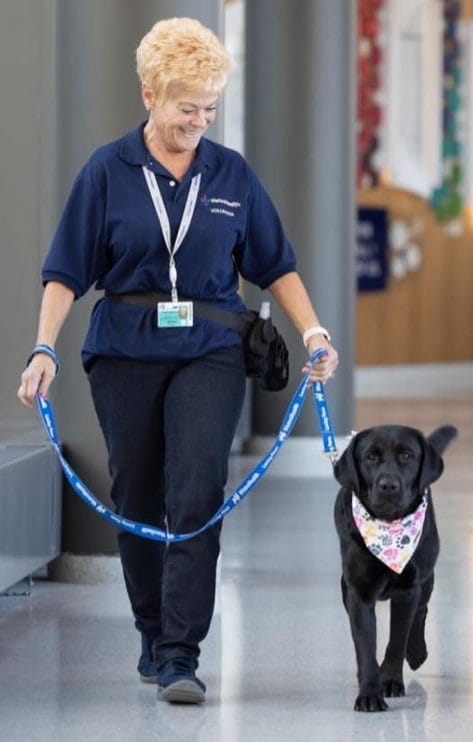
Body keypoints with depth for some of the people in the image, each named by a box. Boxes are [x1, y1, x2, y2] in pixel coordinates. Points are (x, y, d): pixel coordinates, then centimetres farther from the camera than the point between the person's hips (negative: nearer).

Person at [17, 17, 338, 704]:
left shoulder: (232, 174, 3)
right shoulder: (108, 171, -1)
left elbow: (275, 264, 9)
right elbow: (67, 269, -2)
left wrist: (312, 330, -4)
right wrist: (45, 348, -13)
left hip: (209, 354, 0)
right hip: (125, 355, 0)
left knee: (196, 499, -13)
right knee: (137, 501, 8)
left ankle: (180, 657, -14)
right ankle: (154, 638, 26)